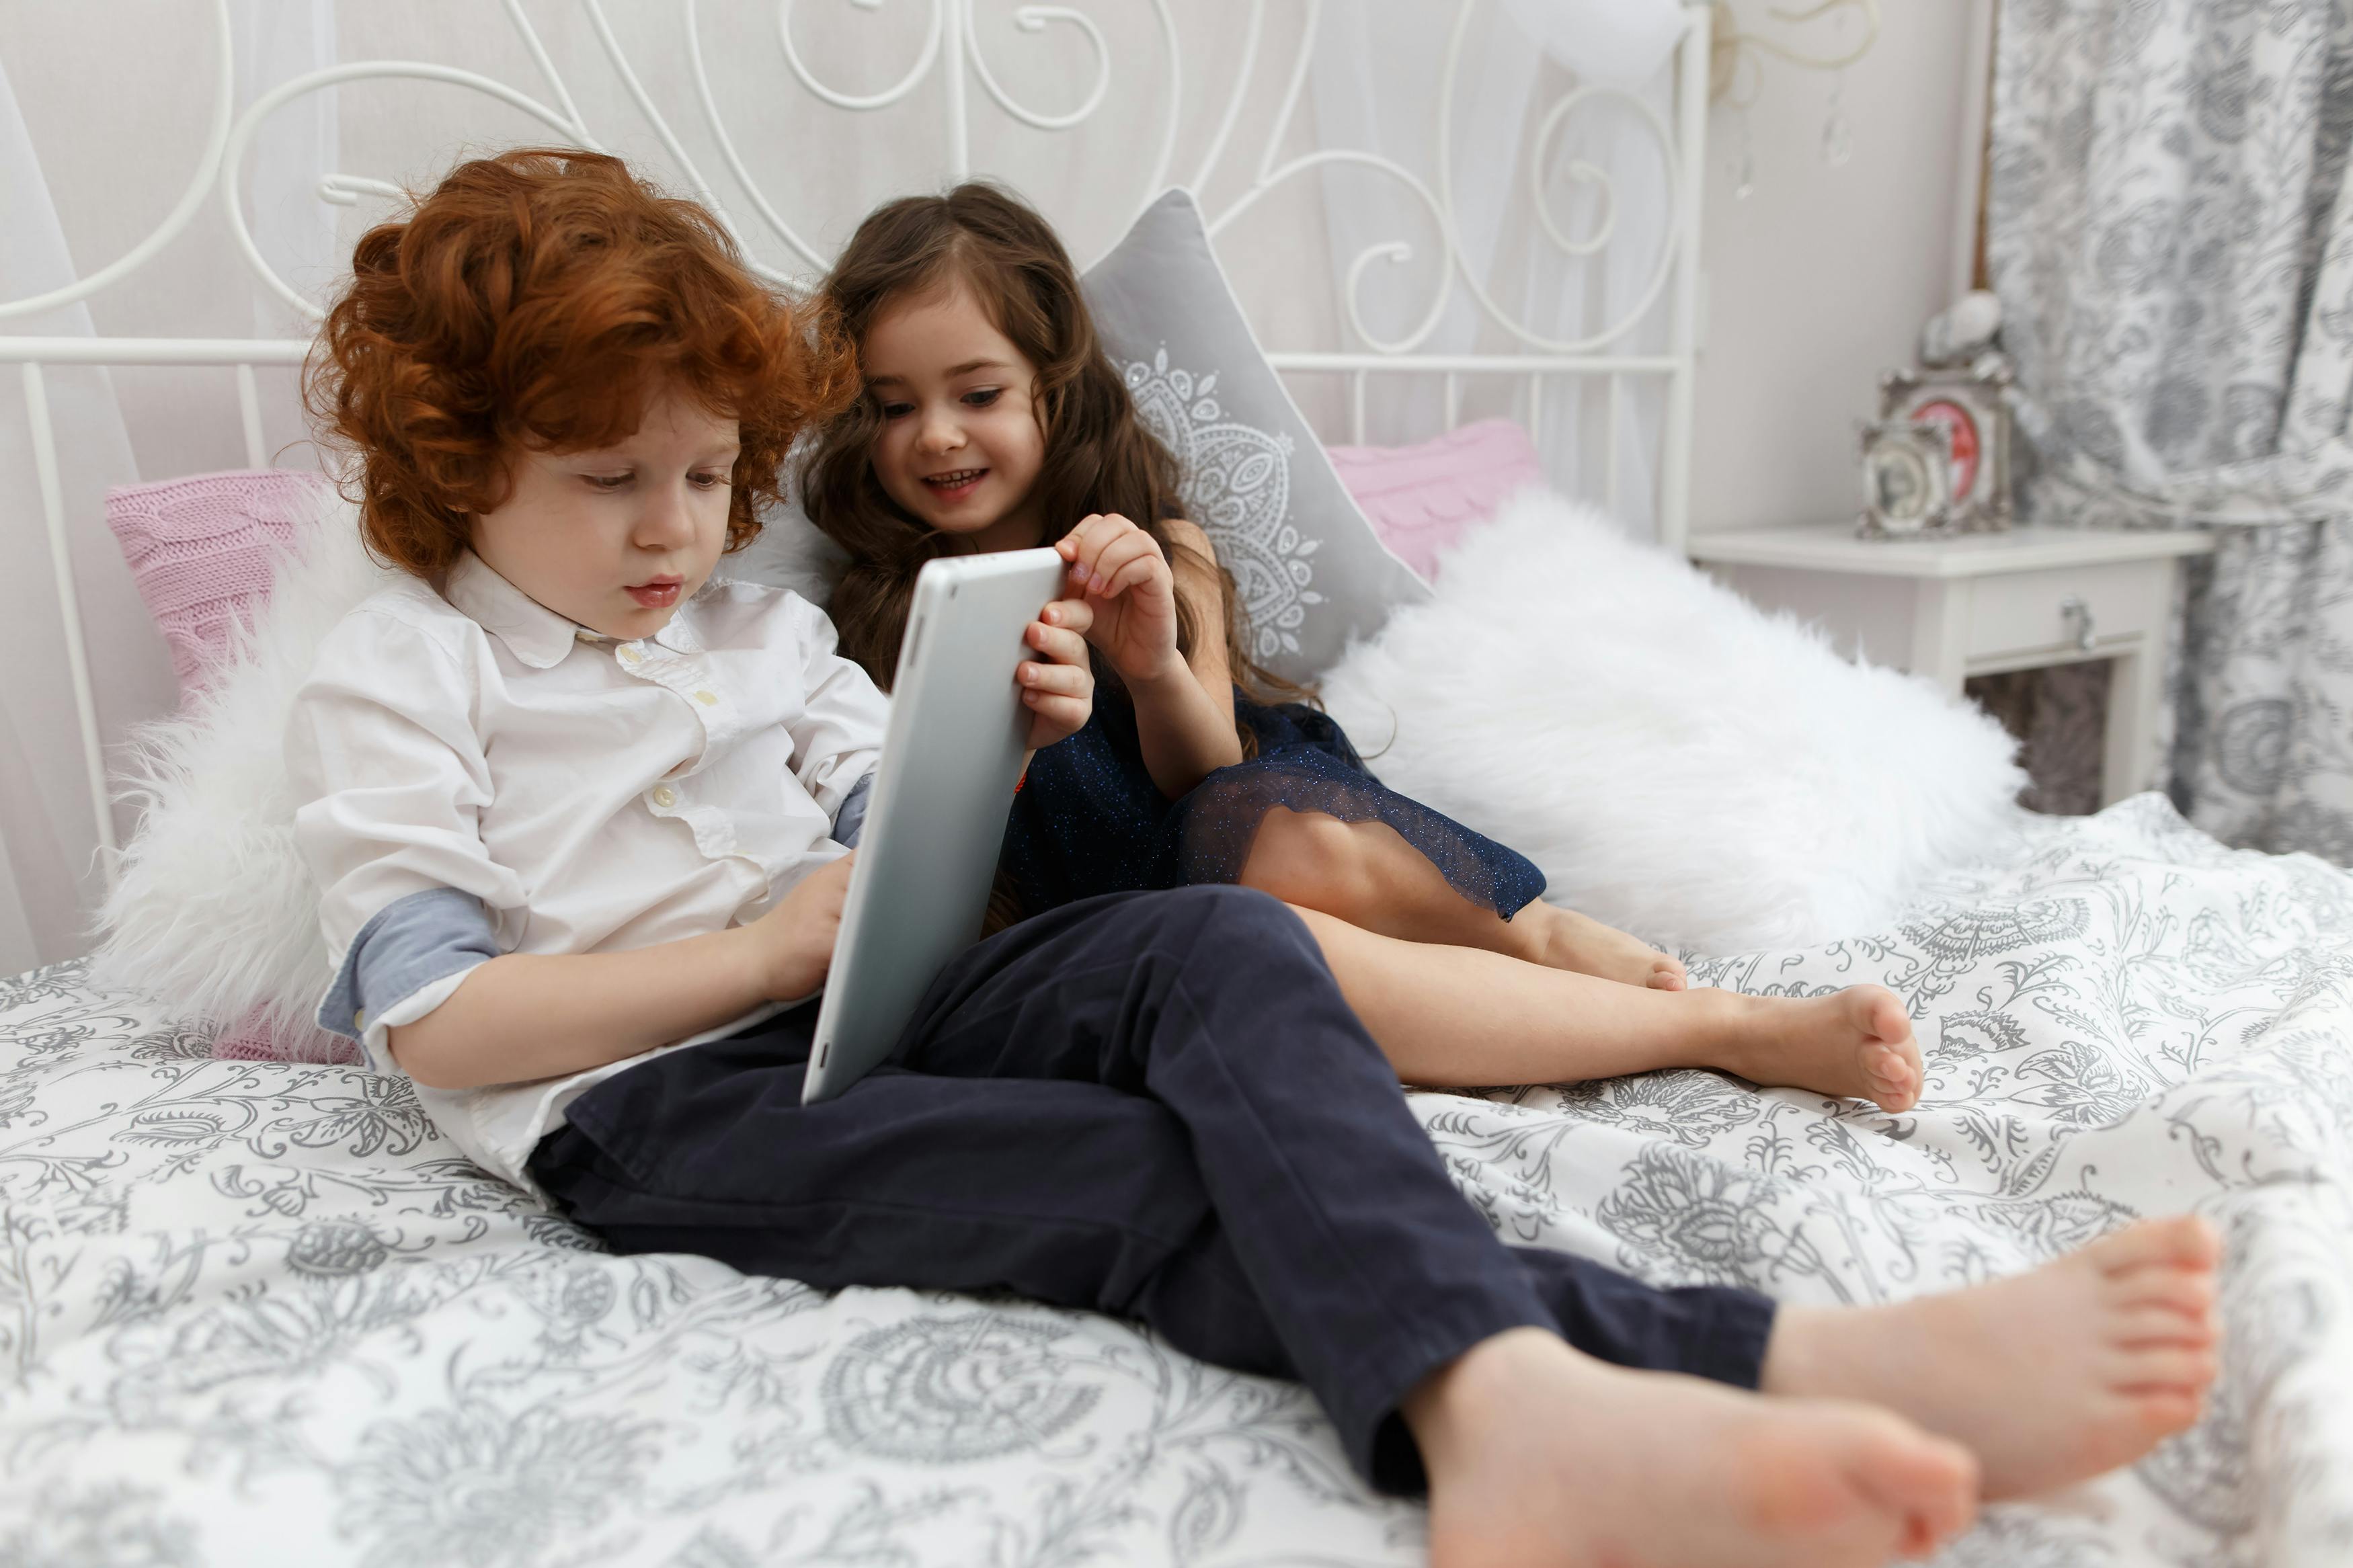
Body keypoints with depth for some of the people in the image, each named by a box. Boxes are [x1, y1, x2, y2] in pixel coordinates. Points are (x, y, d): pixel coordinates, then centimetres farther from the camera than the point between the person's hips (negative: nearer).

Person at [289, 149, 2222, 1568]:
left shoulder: (756, 627, 20)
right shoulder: (390, 676, 5)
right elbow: (435, 1022, -6)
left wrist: (1009, 741, -4)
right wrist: (770, 951, -12)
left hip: (870, 1002, 5)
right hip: (657, 1096, -5)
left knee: (1220, 945, -27)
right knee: (1147, 1183, -32)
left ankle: (1494, 1403, -52)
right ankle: (1760, 1356, -47)